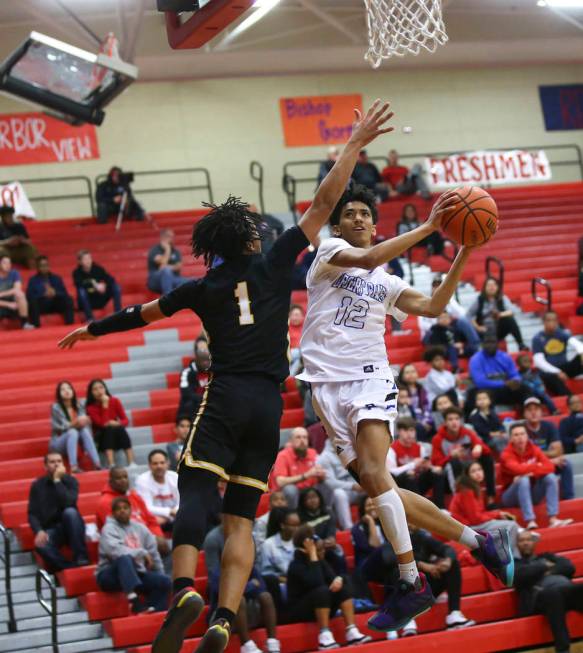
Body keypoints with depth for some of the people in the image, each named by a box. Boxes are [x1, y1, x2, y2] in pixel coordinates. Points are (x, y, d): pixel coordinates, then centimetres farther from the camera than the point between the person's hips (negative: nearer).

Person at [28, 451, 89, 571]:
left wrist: (57, 481, -19)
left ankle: (81, 557, -31)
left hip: (70, 526, 0)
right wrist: (39, 531, -21)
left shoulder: (70, 481, -1)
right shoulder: (37, 485, 3)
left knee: (70, 511, -35)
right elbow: (32, 513, -2)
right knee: (41, 544, -34)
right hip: (50, 530, 0)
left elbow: (69, 503, -20)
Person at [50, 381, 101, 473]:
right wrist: (76, 423, -36)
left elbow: (85, 423, -1)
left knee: (85, 430, -26)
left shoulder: (79, 406, 3)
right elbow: (62, 427, -20)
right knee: (72, 432, -33)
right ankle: (74, 467, -44)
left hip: (75, 440, 4)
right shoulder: (56, 407, -12)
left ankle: (97, 464, -36)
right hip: (58, 443, -4)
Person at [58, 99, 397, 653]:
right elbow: (323, 202, 9)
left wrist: (91, 330, 39)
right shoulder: (274, 265, 9)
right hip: (268, 403, 2)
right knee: (240, 518, 1)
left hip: (225, 396, -2)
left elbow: (142, 313, 23)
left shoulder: (203, 289, 9)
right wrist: (355, 144, 15)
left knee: (195, 491, -13)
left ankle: (184, 588, -38)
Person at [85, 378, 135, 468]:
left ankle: (131, 463, -39)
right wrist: (105, 405, -23)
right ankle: (111, 466, -45)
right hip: (101, 437, -2)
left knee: (121, 429, -30)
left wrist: (117, 423, -23)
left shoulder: (114, 401, 0)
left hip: (117, 436, 2)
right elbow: (103, 423, -22)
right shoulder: (91, 407, -10)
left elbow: (125, 420, -1)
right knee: (109, 429, -33)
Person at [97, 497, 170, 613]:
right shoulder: (109, 529, -5)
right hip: (110, 575, -6)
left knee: (164, 581, -14)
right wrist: (142, 553, -26)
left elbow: (154, 555, 18)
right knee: (125, 559, -38)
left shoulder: (140, 528, 13)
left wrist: (160, 575, 13)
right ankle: (135, 603, -54)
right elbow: (115, 551, -25)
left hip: (136, 574, 6)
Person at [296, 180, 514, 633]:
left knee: (374, 474, -24)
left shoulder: (386, 282, 19)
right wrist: (428, 226, -15)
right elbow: (368, 258, -14)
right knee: (378, 488, -5)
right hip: (328, 385, -1)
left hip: (370, 379, 1)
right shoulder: (329, 252, 5)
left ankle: (412, 584, -21)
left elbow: (433, 307, 13)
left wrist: (464, 254, 7)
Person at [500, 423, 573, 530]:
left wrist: (531, 472, -28)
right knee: (523, 480, -33)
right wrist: (537, 466, -16)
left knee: (550, 477, -17)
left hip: (531, 493, 4)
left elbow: (550, 467, -14)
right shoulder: (507, 455, -16)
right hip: (511, 496, -4)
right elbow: (519, 470, -34)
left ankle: (553, 520, -28)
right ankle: (530, 522, -44)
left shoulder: (534, 450, -2)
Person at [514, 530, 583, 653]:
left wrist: (551, 571, 2)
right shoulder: (515, 563, 26)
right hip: (540, 595, -4)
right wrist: (545, 567, 12)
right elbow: (521, 575, 2)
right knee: (553, 591, -41)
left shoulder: (548, 557, 35)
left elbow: (569, 567, 17)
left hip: (568, 589, 4)